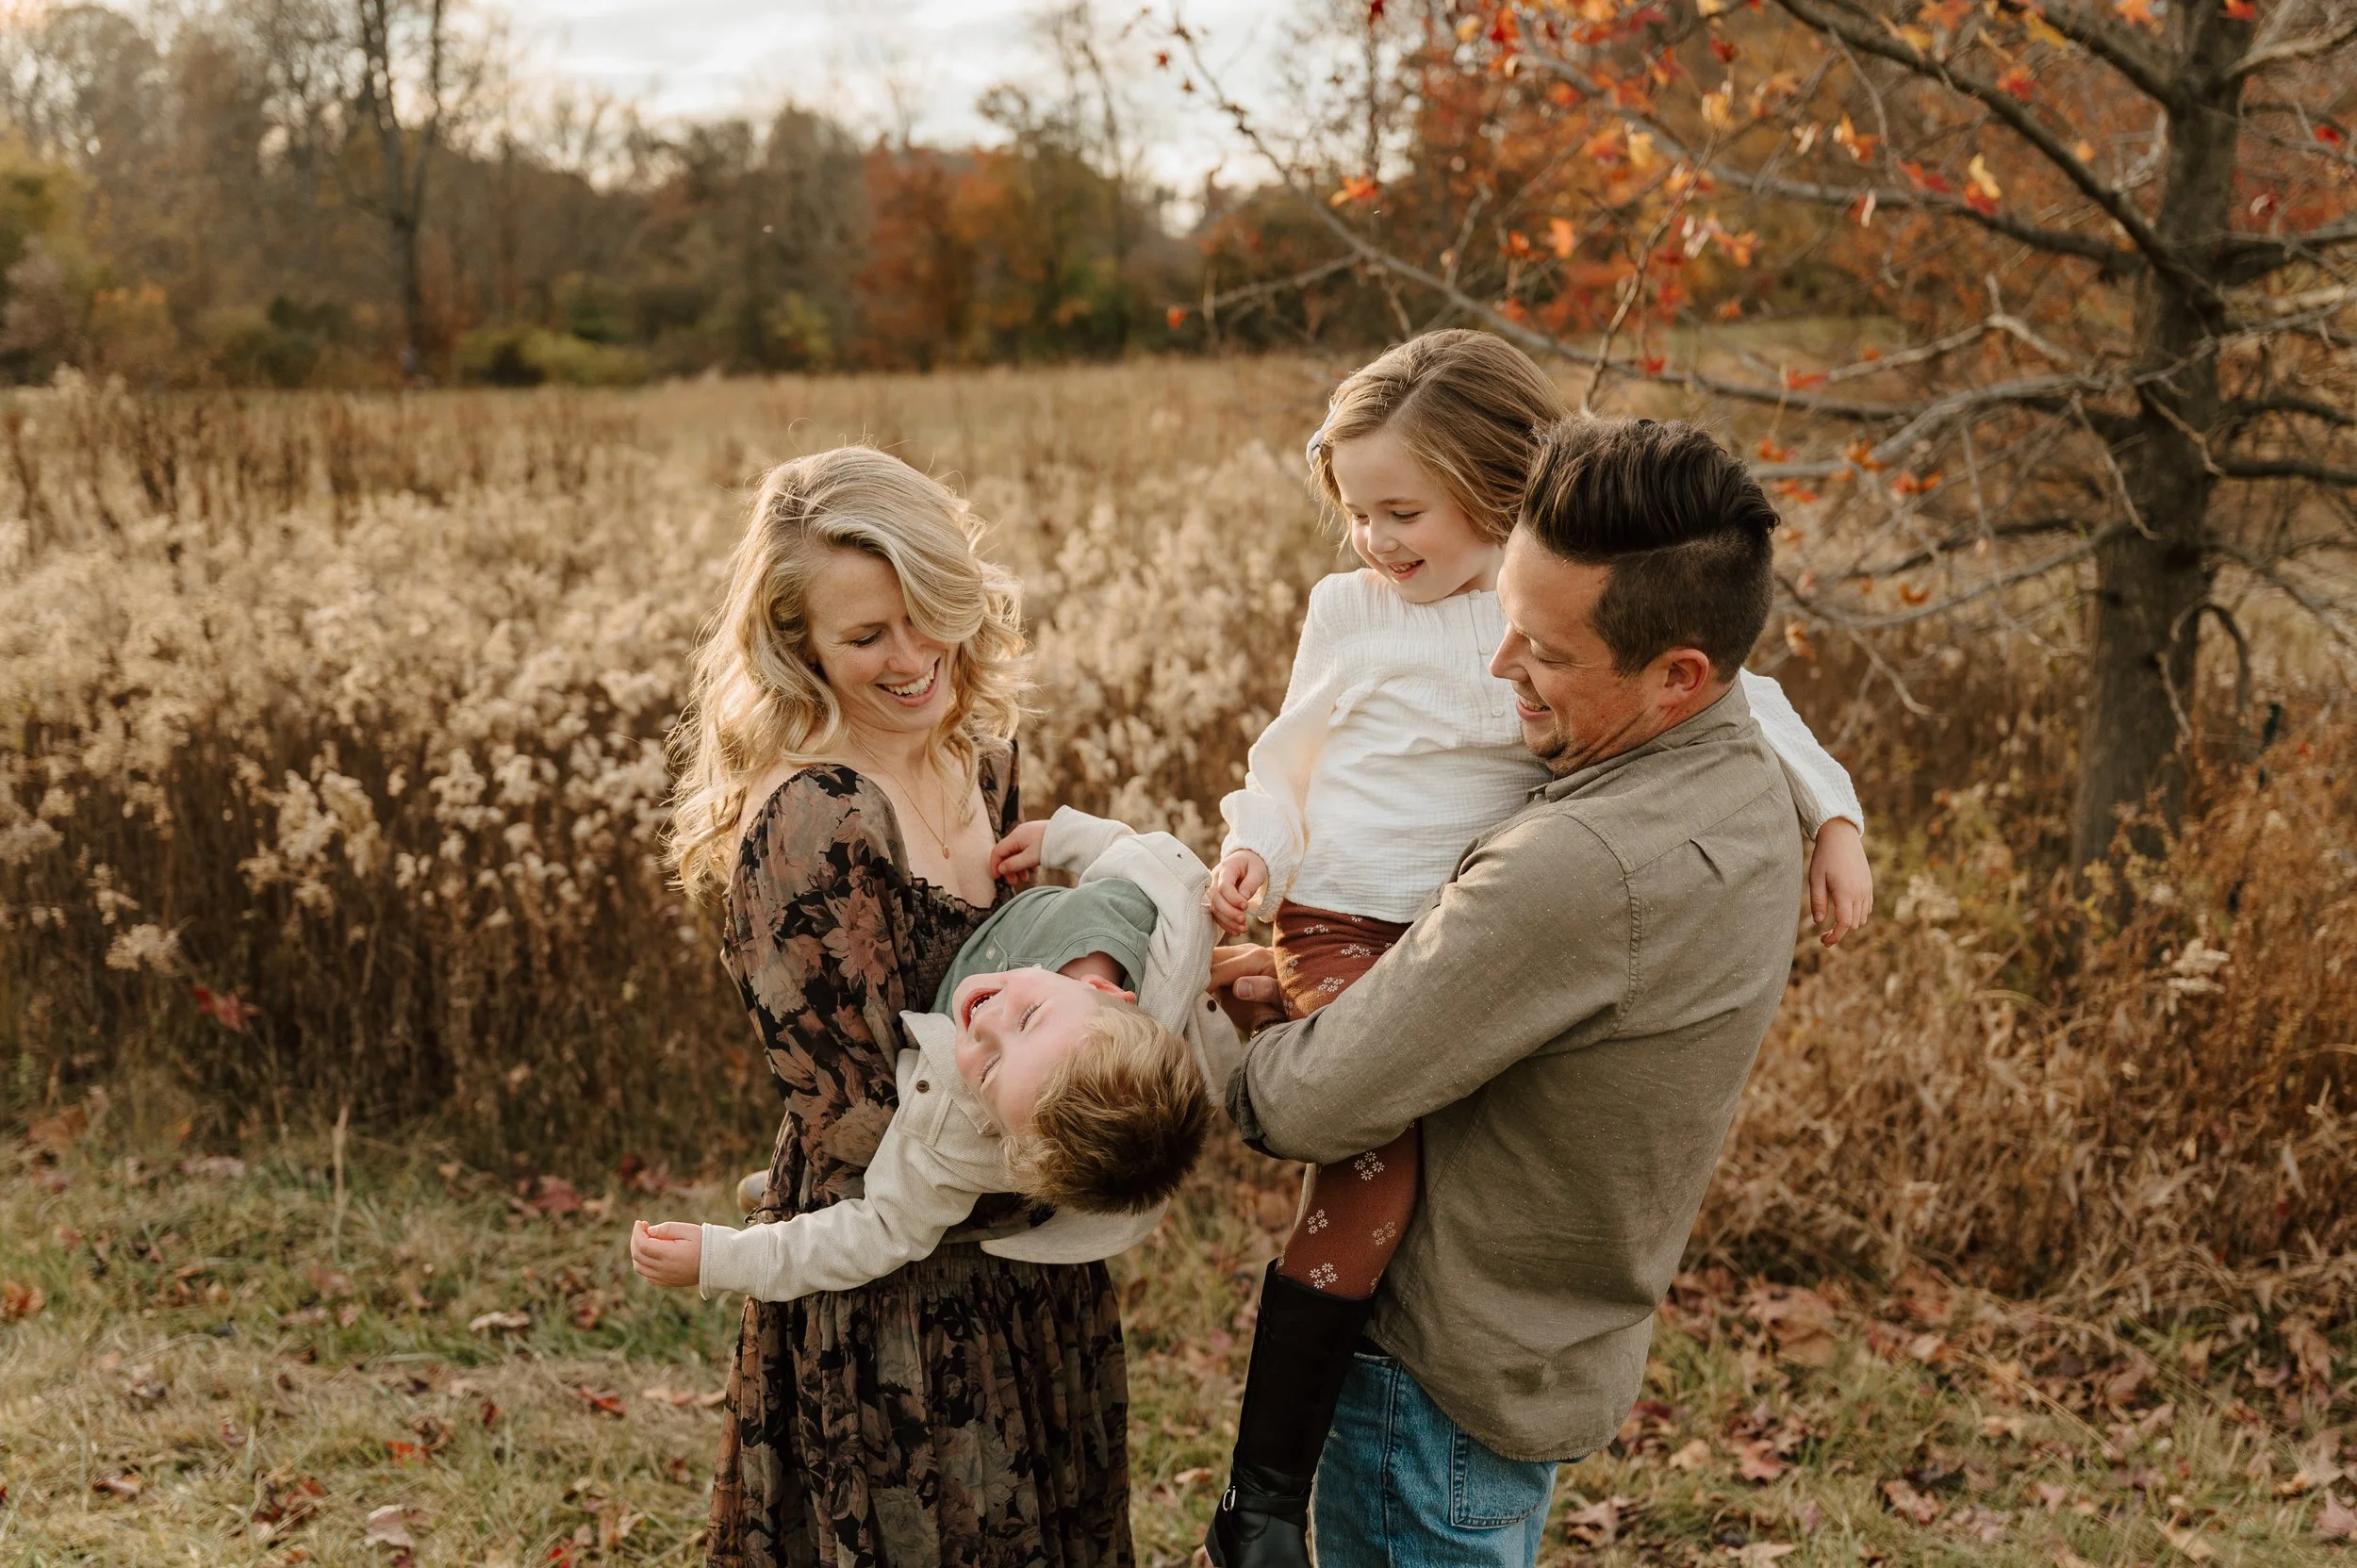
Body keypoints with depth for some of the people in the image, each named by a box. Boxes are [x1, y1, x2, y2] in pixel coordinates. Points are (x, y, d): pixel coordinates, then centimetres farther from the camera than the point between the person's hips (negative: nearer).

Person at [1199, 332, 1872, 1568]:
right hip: (1342, 933, -3)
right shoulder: (1347, 610, 4)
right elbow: (1287, 762, 11)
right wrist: (1256, 849, -7)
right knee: (1371, 1165, -21)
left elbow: (1739, 701, 8)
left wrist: (1832, 815, 1)